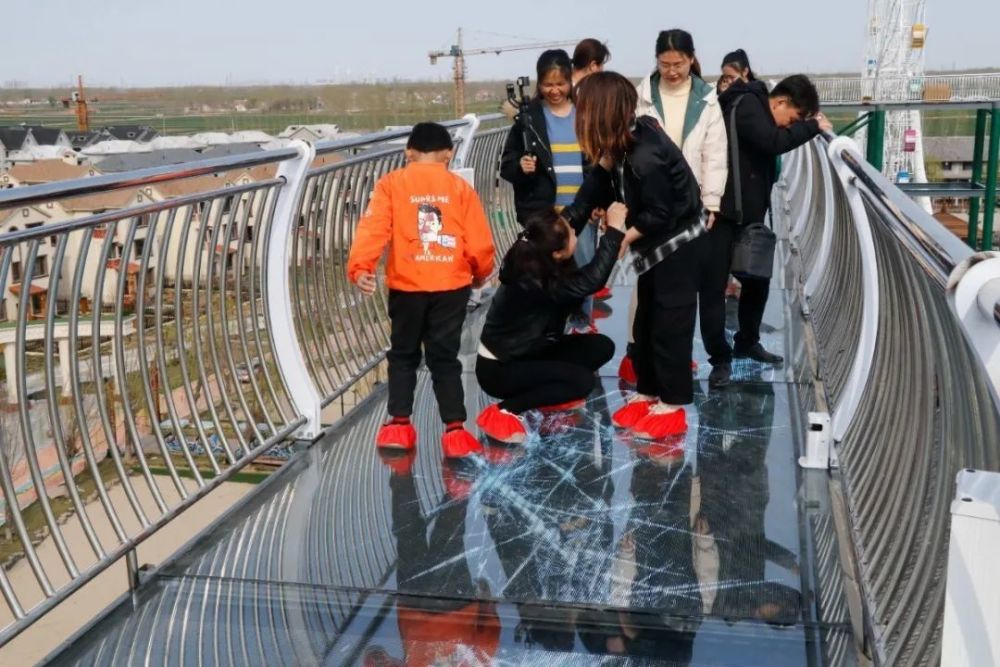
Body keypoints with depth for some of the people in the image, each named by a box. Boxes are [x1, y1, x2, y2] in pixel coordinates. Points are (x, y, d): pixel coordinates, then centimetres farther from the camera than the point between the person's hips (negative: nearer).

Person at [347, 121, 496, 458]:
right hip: (451, 286, 0)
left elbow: (373, 227, -13)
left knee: (403, 355, 16)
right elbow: (480, 242, 2)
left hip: (406, 286, 0)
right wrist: (480, 274, 19)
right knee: (445, 358, 7)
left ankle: (399, 425, 17)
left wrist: (360, 266, -20)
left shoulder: (391, 184, 1)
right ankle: (455, 430, 3)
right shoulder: (460, 187, 3)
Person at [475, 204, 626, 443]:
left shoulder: (538, 265, -6)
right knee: (582, 380, -21)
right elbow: (591, 281, -39)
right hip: (498, 369, -9)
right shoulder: (530, 281, -33)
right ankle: (504, 411, -13)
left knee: (601, 346, -2)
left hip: (527, 353, 9)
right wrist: (614, 230, -35)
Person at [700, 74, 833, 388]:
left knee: (757, 279, 17)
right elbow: (774, 141, -28)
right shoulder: (746, 104, -14)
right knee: (715, 286, -3)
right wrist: (812, 125, -16)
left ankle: (747, 342, 34)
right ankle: (720, 358, 5)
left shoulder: (757, 107, 15)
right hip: (723, 214, -10)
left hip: (748, 214, 10)